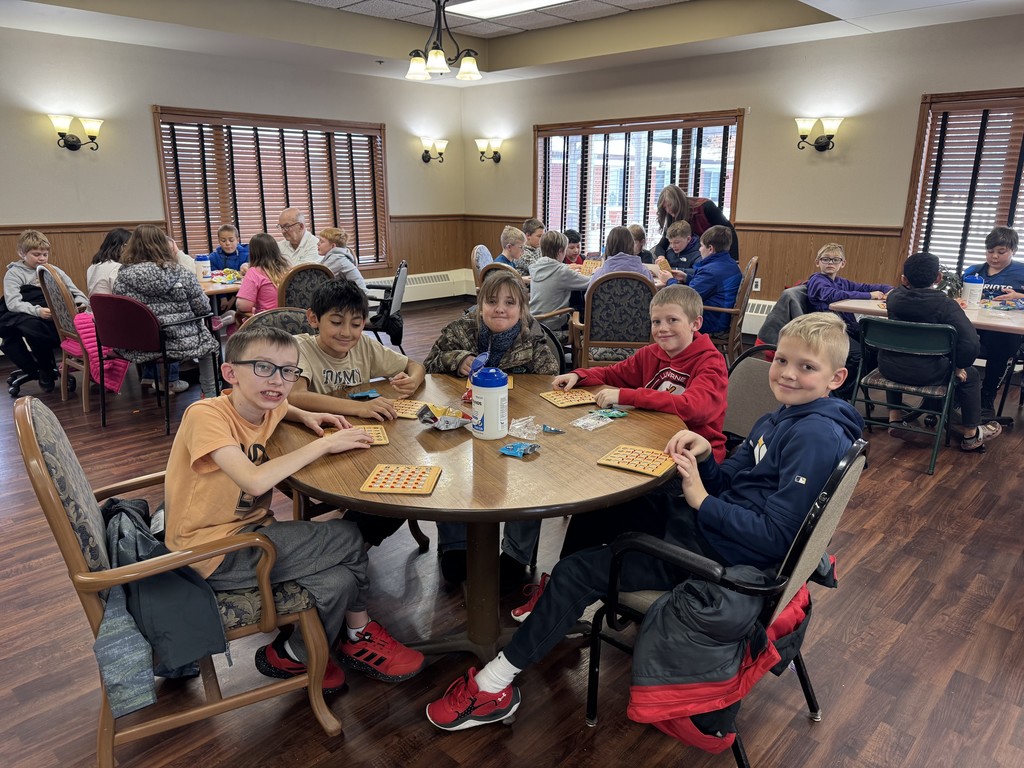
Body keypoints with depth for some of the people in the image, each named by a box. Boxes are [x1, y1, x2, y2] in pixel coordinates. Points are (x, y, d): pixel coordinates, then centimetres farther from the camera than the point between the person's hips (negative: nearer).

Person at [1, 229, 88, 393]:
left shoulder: (55, 271, 20)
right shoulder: (14, 274, 9)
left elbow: (76, 293, 18)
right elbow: (13, 303, -7)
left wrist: (81, 303, -8)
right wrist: (37, 311, -26)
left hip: (57, 318, 3)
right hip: (26, 317, -2)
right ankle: (46, 372, -8)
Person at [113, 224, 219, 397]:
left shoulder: (122, 276, -4)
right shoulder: (181, 274, -12)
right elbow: (203, 309, -6)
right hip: (179, 343, -3)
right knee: (206, 340, 27)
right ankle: (210, 394, 26)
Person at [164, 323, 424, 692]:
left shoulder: (265, 408, 0)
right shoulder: (206, 415, -22)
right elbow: (255, 481, -36)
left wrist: (304, 415, 6)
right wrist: (324, 444, -25)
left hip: (249, 532, 8)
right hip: (213, 552, -7)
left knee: (339, 580, -13)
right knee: (347, 537, -15)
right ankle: (358, 634, 8)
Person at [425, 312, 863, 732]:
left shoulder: (817, 436, -20)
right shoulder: (779, 420, 10)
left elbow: (778, 536, -25)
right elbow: (728, 484, 9)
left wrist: (701, 499, -23)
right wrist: (705, 456, -11)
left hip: (720, 552, -10)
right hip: (702, 522, 10)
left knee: (578, 572, -10)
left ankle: (495, 686, 4)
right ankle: (560, 595, 27)